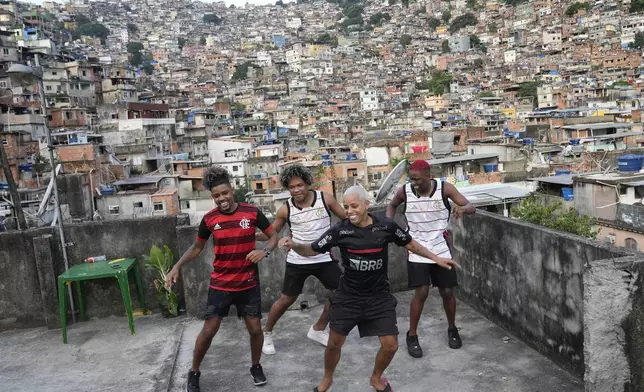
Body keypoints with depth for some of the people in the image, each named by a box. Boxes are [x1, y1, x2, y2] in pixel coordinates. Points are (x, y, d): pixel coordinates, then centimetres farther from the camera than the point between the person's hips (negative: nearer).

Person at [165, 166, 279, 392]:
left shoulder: (252, 212, -9)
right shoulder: (209, 219, -6)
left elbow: (274, 236, 0)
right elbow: (197, 247, 9)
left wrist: (265, 251, -21)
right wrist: (177, 266, -4)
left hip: (248, 283, 0)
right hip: (220, 284, 0)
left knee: (255, 328, 6)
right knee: (209, 330, 2)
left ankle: (256, 367, 32)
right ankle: (194, 373, 23)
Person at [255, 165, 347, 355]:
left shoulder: (325, 198, -9)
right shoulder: (286, 209, -8)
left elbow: (347, 218, 1)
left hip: (324, 258, 2)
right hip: (298, 261, -2)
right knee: (287, 299, 3)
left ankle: (318, 329, 26)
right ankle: (266, 333, 25)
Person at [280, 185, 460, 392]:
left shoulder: (386, 226, -12)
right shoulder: (340, 229, -14)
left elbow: (410, 243, 5)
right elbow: (311, 250, -10)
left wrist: (436, 258, 1)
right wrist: (293, 245, -30)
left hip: (379, 297, 1)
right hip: (348, 297, 0)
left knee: (390, 345, 1)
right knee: (334, 343, 7)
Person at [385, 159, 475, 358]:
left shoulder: (444, 188, -13)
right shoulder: (405, 191, -11)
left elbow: (471, 207, -13)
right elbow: (392, 205, 11)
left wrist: (462, 208, -38)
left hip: (441, 249, 1)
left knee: (447, 292, 8)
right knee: (421, 292, -9)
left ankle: (452, 329, 33)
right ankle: (412, 336, 10)